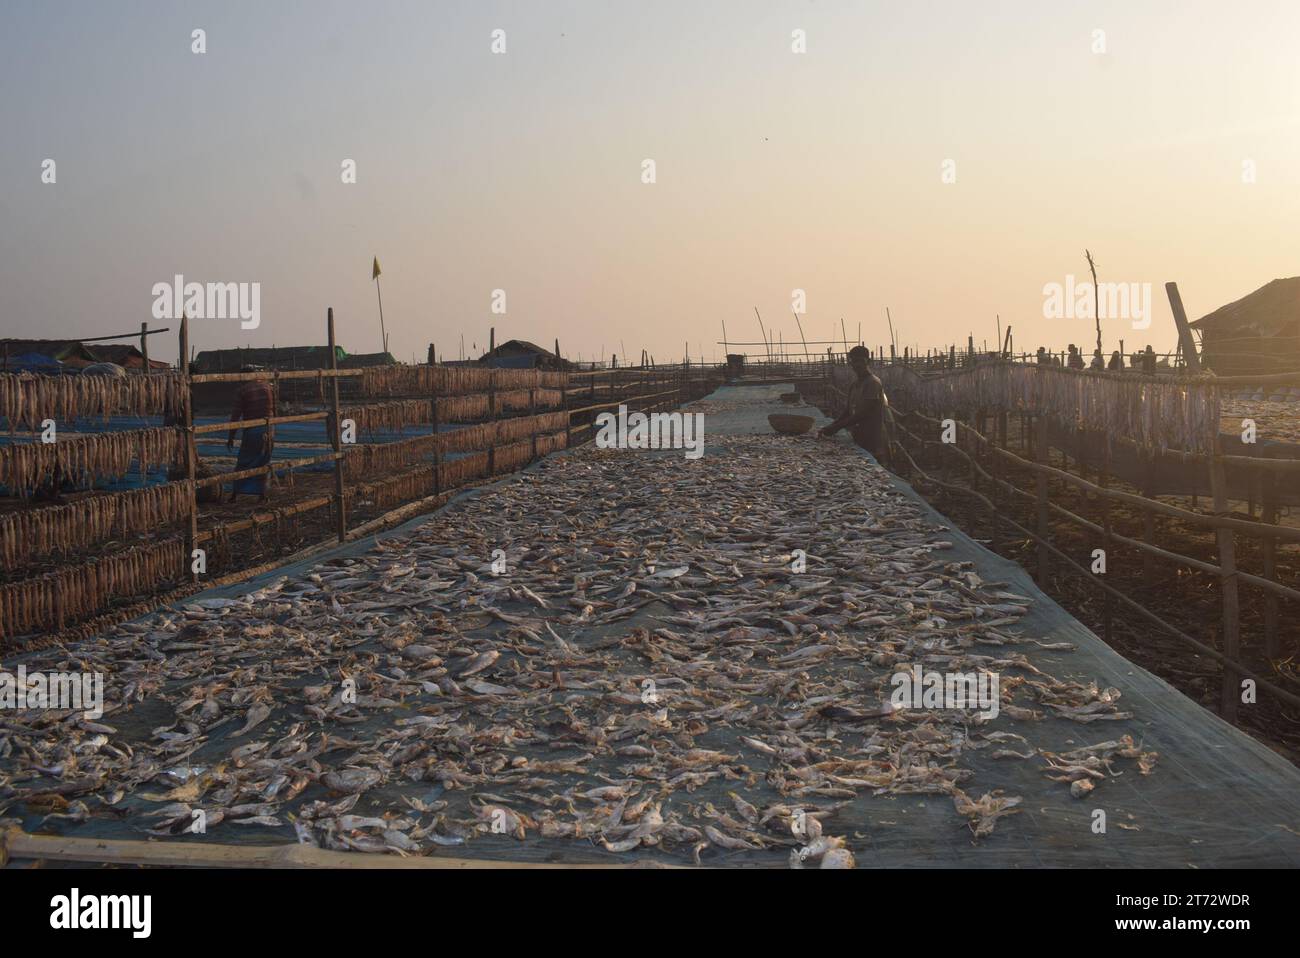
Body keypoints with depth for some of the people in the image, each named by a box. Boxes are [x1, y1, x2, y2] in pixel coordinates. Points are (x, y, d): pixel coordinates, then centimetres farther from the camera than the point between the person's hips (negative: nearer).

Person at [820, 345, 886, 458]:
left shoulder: (873, 383, -13)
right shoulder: (856, 385, 15)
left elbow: (862, 413, -21)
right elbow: (849, 411, 17)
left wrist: (836, 427, -21)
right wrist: (831, 427, 3)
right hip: (859, 440, 8)